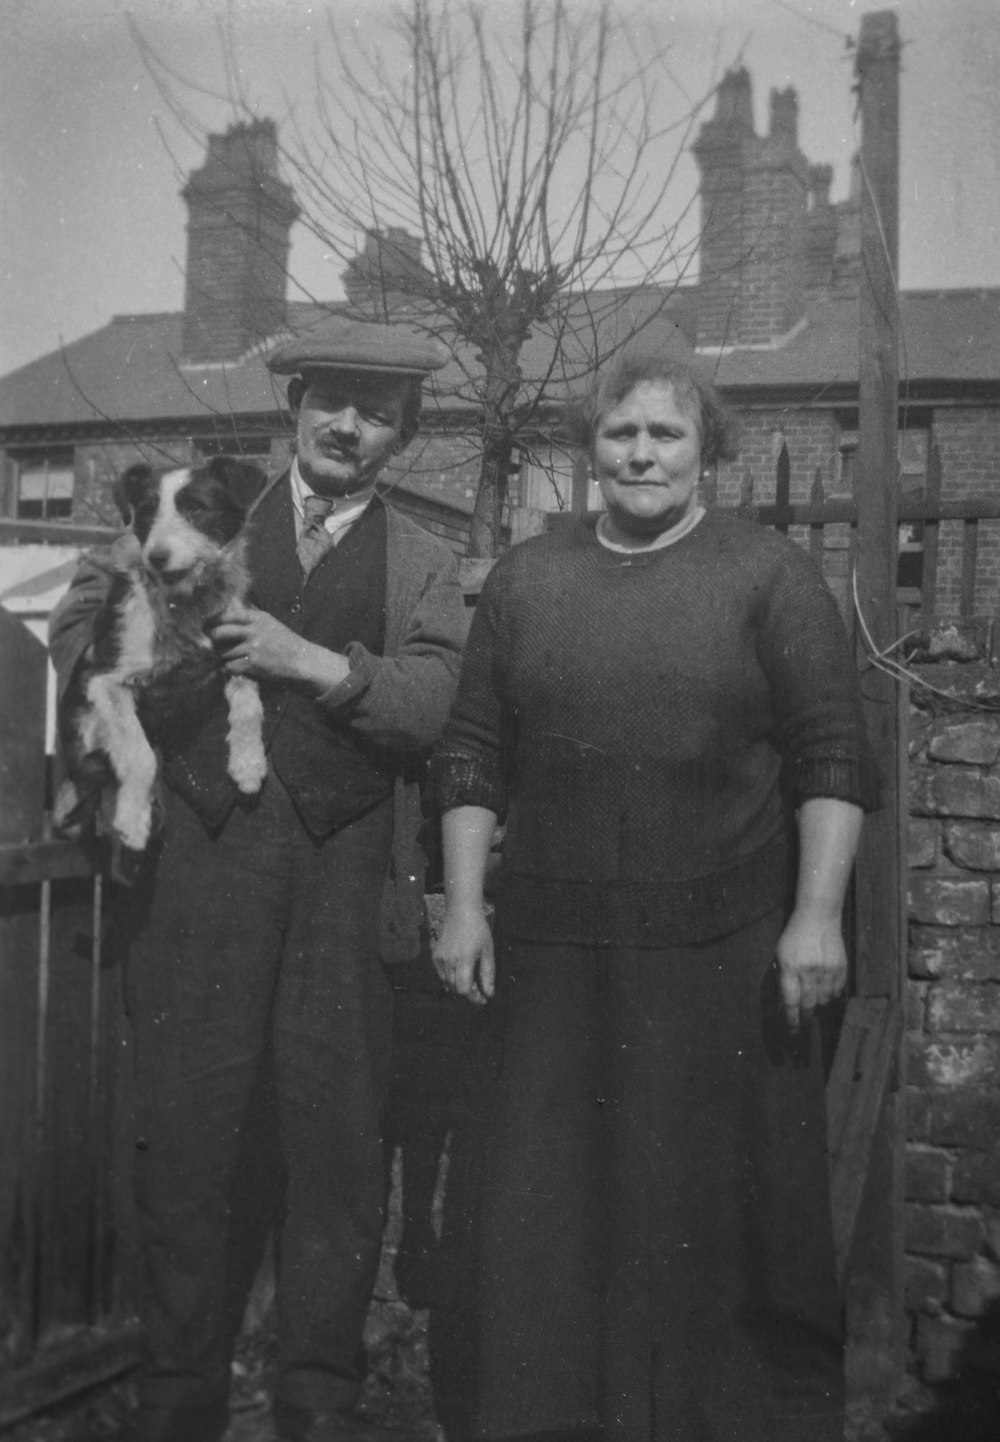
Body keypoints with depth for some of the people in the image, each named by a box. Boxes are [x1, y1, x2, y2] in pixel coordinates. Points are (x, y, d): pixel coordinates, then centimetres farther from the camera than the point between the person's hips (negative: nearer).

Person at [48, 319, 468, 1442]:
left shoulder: (422, 567, 12)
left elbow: (424, 706, -3)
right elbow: (76, 631, 12)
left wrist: (315, 662, -16)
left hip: (345, 869, 0)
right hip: (199, 854, 1)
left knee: (337, 1141, 4)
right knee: (181, 1131, 3)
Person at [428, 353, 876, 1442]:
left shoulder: (770, 576, 0)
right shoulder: (523, 581, 9)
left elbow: (831, 760, -3)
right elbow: (471, 758, 9)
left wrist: (817, 916, -10)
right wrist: (463, 905, 3)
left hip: (727, 949, -2)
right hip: (551, 952, 3)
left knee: (722, 1199, 7)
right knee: (535, 1207, 9)